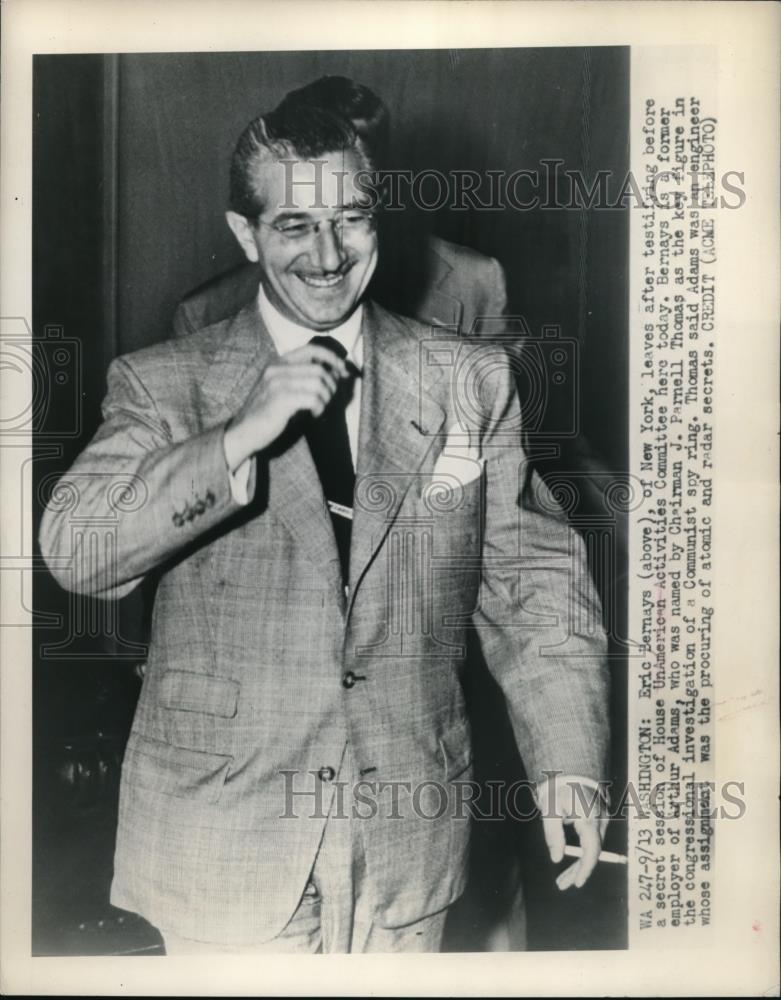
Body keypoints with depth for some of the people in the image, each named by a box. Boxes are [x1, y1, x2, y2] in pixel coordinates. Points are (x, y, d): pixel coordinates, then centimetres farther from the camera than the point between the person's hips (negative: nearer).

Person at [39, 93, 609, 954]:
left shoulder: (470, 382, 0)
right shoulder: (164, 383, -4)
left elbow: (532, 585, 1)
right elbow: (74, 551, -16)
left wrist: (567, 761, -8)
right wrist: (243, 435, -24)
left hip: (409, 834, 2)